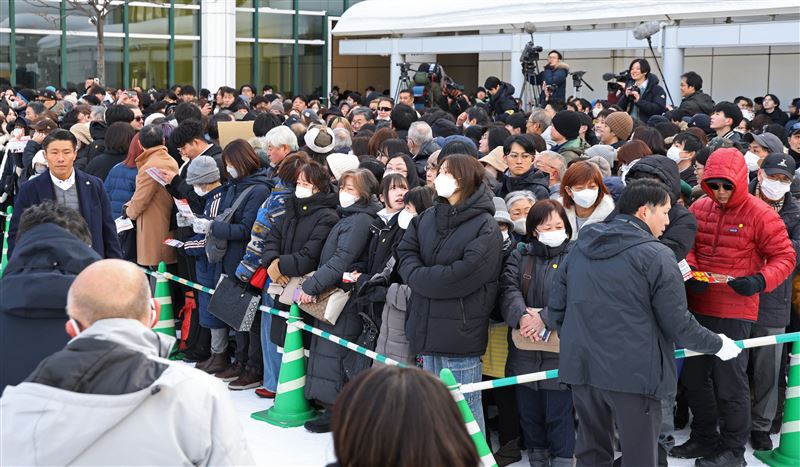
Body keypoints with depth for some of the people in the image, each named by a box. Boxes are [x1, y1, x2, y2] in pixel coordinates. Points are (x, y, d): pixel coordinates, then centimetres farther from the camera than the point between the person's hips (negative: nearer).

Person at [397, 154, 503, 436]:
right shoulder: (427, 218, 11)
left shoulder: (485, 226, -9)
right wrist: (420, 275, -13)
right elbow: (405, 254, 6)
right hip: (427, 326, 7)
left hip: (460, 332, -6)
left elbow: (464, 276, -18)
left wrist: (420, 278, -10)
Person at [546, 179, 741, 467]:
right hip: (634, 373, -6)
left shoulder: (580, 248, 9)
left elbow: (555, 308, 11)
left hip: (582, 368, 6)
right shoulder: (656, 255, -9)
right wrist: (718, 345, 9)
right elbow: (678, 325, -9)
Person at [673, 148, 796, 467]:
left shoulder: (759, 214, -10)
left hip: (734, 312, -6)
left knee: (729, 380, 0)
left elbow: (784, 257, -7)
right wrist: (690, 269, -8)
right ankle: (705, 437, 33)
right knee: (693, 375, 15)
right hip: (698, 306, 6)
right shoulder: (699, 208, 4)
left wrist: (760, 281, -23)